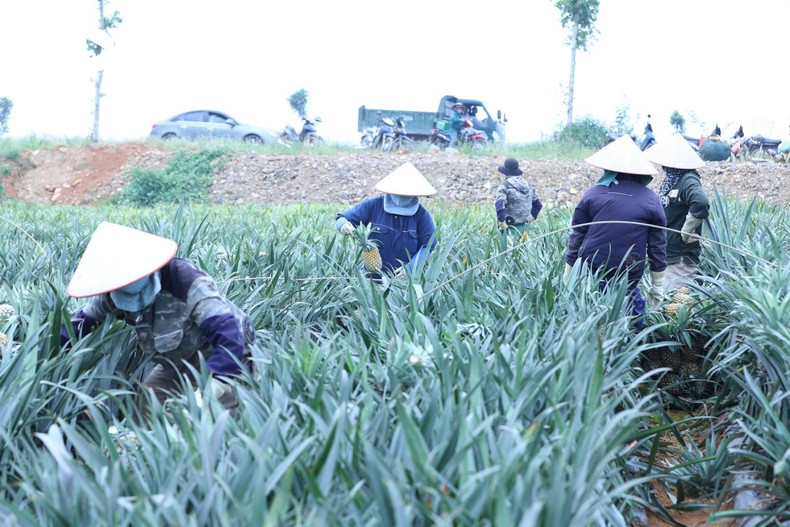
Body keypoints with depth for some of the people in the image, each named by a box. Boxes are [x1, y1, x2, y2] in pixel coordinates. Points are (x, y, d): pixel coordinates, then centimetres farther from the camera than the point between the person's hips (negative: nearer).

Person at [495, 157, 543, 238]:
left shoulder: (504, 186, -10)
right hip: (523, 226, 6)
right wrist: (531, 218, 23)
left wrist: (501, 222, -17)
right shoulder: (528, 185, 11)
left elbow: (499, 206, -24)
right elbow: (538, 204, 19)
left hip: (510, 227, -6)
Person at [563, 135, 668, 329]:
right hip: (629, 275, 0)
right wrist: (657, 286, 15)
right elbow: (658, 247, 6)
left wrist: (568, 276, 12)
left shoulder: (592, 194, 2)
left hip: (591, 270, 0)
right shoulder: (651, 201, 3)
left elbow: (576, 238, 4)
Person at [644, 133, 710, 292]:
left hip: (682, 259, -9)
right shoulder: (670, 181, 11)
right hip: (667, 256, 9)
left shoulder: (688, 181, -16)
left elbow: (701, 204, -35)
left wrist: (686, 232, -24)